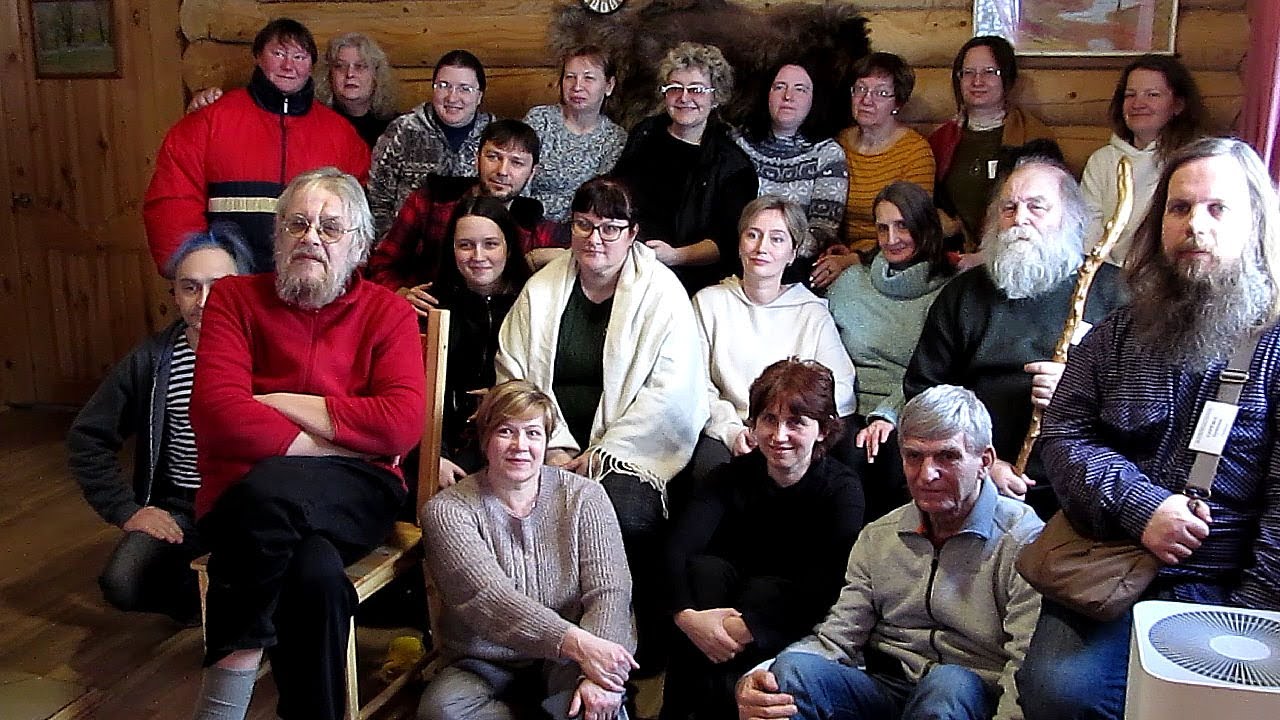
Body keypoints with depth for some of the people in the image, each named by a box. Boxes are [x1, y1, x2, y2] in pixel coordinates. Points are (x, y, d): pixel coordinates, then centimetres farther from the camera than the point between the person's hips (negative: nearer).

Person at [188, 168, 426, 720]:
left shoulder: (387, 312, 8)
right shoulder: (235, 298, 8)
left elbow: (403, 423, -9)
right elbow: (216, 410, -10)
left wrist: (280, 404, -9)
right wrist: (336, 448, -13)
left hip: (356, 498, 0)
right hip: (240, 495, 0)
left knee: (269, 492, -35)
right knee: (315, 572, -35)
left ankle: (230, 673, -17)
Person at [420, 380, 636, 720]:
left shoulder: (584, 497, -1)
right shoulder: (447, 512, -6)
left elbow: (609, 592, -12)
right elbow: (487, 597, -21)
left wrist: (597, 676, -31)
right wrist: (577, 643, -36)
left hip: (565, 666, -2)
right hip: (484, 665, 2)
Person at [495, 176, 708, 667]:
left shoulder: (662, 295, 0)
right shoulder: (540, 290, 12)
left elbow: (669, 392, -8)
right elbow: (514, 374, 6)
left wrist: (600, 455, -12)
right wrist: (555, 447, -8)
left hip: (627, 452, -3)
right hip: (551, 448, 3)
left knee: (625, 512, -32)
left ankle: (642, 649, -9)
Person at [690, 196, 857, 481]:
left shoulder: (813, 314, 10)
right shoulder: (709, 302, 13)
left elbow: (841, 390, 0)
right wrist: (732, 430, -12)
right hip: (725, 432, 1)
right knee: (710, 466, -32)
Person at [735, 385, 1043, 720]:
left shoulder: (1023, 541, -6)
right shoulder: (877, 538, 10)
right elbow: (836, 639, 5)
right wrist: (757, 679, -14)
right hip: (886, 690, 2)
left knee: (948, 683, -35)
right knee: (792, 668, -24)